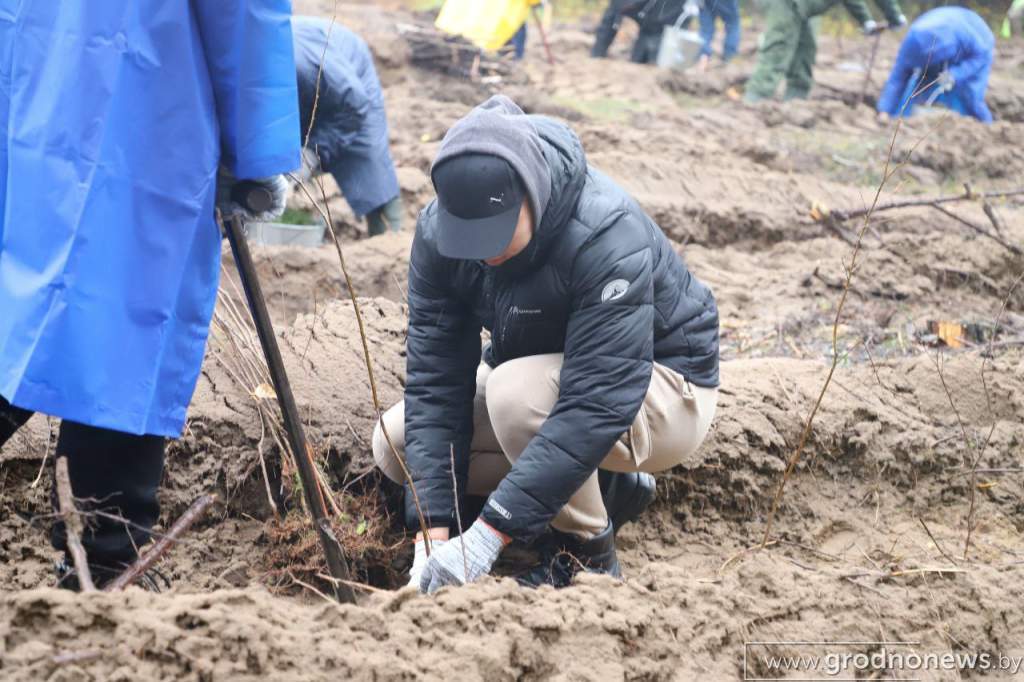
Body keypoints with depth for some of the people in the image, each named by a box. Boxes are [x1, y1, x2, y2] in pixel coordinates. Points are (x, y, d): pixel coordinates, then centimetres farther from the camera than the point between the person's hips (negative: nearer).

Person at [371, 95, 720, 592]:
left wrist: (488, 534, -43)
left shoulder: (610, 238, -36)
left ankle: (588, 553, -10)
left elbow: (596, 406, -40)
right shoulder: (438, 231, -18)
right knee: (396, 444, -7)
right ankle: (608, 486, 4)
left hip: (660, 390, -7)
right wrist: (433, 533, -27)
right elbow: (434, 381, -19)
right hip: (543, 372, 7)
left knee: (517, 393, -36)